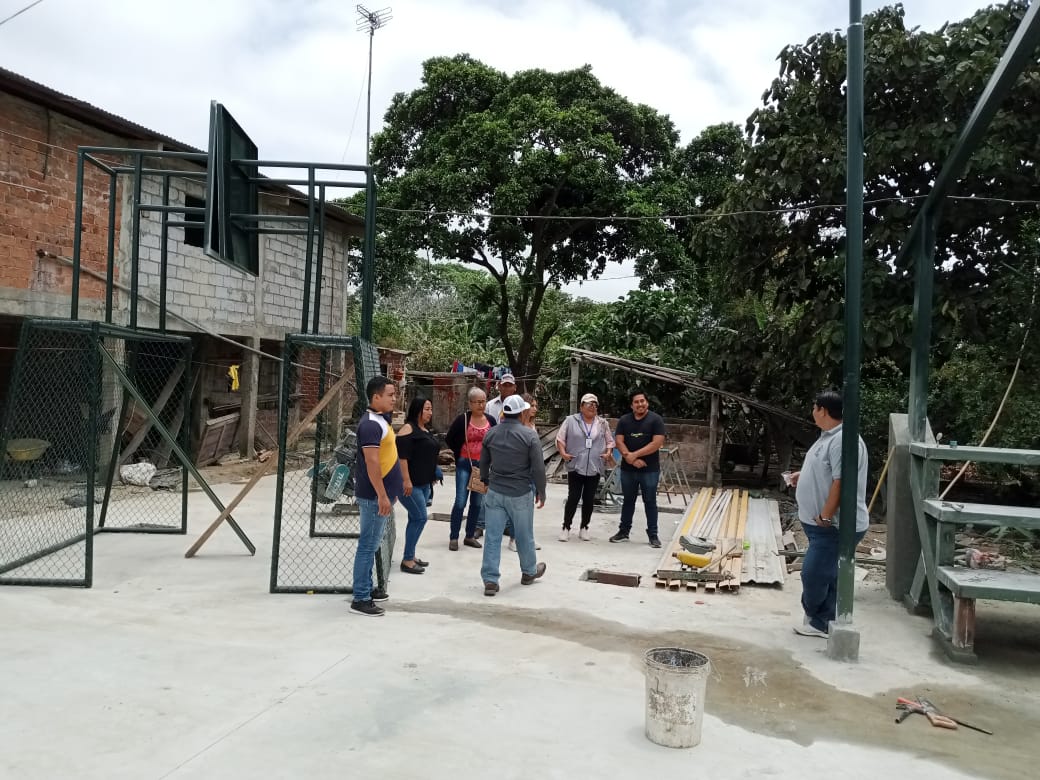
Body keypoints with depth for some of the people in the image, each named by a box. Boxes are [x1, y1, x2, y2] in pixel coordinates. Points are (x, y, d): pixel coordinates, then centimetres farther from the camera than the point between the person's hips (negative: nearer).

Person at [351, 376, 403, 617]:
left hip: (381, 493, 10)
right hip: (374, 495, -10)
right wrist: (382, 496, -24)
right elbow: (372, 463, -24)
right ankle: (360, 599, 1)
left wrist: (389, 492, 23)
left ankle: (367, 588, 28)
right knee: (368, 546, -5)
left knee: (372, 545, 17)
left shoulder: (381, 420, 13)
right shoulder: (371, 424, -19)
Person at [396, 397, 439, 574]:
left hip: (424, 483, 9)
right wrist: (406, 480, -24)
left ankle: (410, 556, 20)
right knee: (420, 518, -9)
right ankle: (407, 560, -2)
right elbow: (402, 456, -20)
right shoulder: (408, 429, -13)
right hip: (411, 484, -9)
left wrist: (432, 479, 24)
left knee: (416, 519, 12)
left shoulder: (427, 430, 15)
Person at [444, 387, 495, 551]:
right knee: (460, 501, -6)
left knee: (477, 503, 10)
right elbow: (449, 439, 1)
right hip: (465, 465, -4)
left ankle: (470, 536, 22)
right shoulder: (463, 419, -8)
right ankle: (453, 537, 4)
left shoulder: (491, 421, 3)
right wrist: (460, 453, 2)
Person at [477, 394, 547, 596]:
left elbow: (483, 463, 13)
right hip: (521, 494, -3)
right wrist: (541, 492, 1)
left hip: (495, 492, 3)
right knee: (524, 535, 15)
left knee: (492, 536, 4)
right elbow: (538, 468, -11)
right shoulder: (529, 435, -13)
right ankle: (529, 572, 33)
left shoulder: (491, 433, 1)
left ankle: (490, 580, 4)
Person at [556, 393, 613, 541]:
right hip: (575, 466, -3)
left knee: (589, 499, 9)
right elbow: (560, 438, 1)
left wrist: (609, 453, -3)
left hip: (595, 468, 3)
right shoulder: (571, 420, -2)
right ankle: (566, 528, 10)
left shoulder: (603, 423, 7)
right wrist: (563, 452, -12)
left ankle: (584, 528, 22)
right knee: (573, 498, -1)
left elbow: (610, 441, 13)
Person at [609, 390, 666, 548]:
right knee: (628, 501, 13)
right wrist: (630, 458, -16)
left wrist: (634, 454, -16)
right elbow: (619, 441, -1)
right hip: (628, 469, 3)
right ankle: (623, 532, 22)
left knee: (650, 502, 4)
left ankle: (653, 535, 11)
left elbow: (657, 443, -14)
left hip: (650, 470, -3)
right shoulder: (624, 420, 6)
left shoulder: (655, 419, -5)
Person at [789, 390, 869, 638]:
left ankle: (817, 621, 14)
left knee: (814, 573, -4)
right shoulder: (828, 436, 13)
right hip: (823, 524, 10)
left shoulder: (843, 440, -22)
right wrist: (803, 476, 19)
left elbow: (840, 483, -26)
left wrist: (824, 517, -23)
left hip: (835, 526, -10)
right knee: (825, 575, 15)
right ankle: (821, 622, 23)